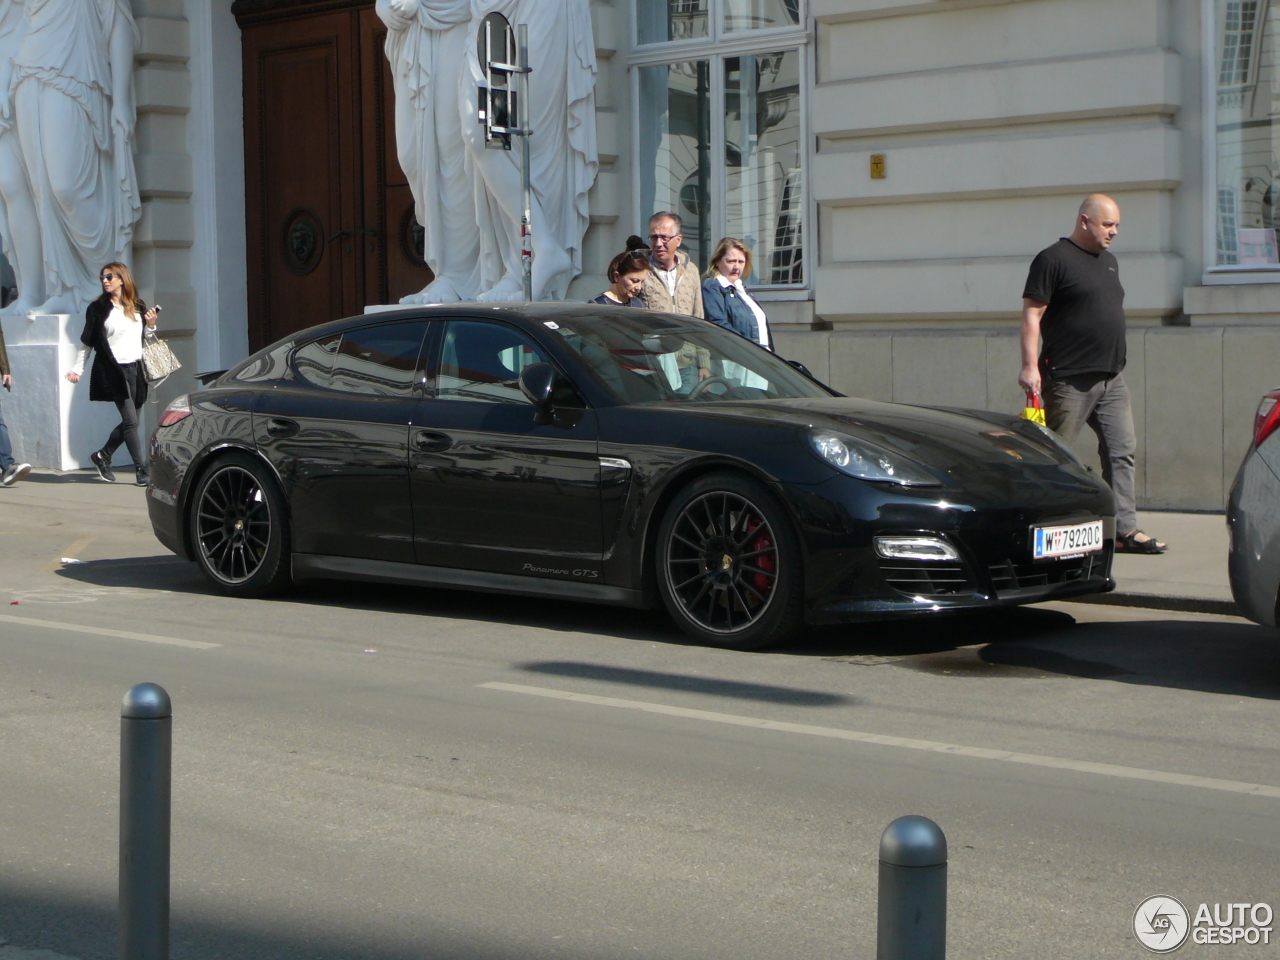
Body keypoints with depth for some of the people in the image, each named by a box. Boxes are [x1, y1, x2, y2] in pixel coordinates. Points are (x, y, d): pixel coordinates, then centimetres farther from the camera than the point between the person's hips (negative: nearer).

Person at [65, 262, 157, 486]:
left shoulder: (138, 308, 13)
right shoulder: (98, 309, 2)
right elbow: (87, 342, 5)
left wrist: (151, 325, 2)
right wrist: (77, 369, 1)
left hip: (136, 370, 5)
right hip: (113, 372, -5)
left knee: (130, 422, 7)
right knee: (130, 421, -12)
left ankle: (103, 456, 26)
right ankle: (141, 469, -8)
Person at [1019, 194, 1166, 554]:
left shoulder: (1108, 261, 18)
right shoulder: (1054, 259, -7)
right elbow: (1032, 314, -12)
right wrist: (1030, 366, -20)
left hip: (1111, 377, 8)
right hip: (1069, 379, -8)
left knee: (1122, 450, 3)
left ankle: (1125, 529, 5)